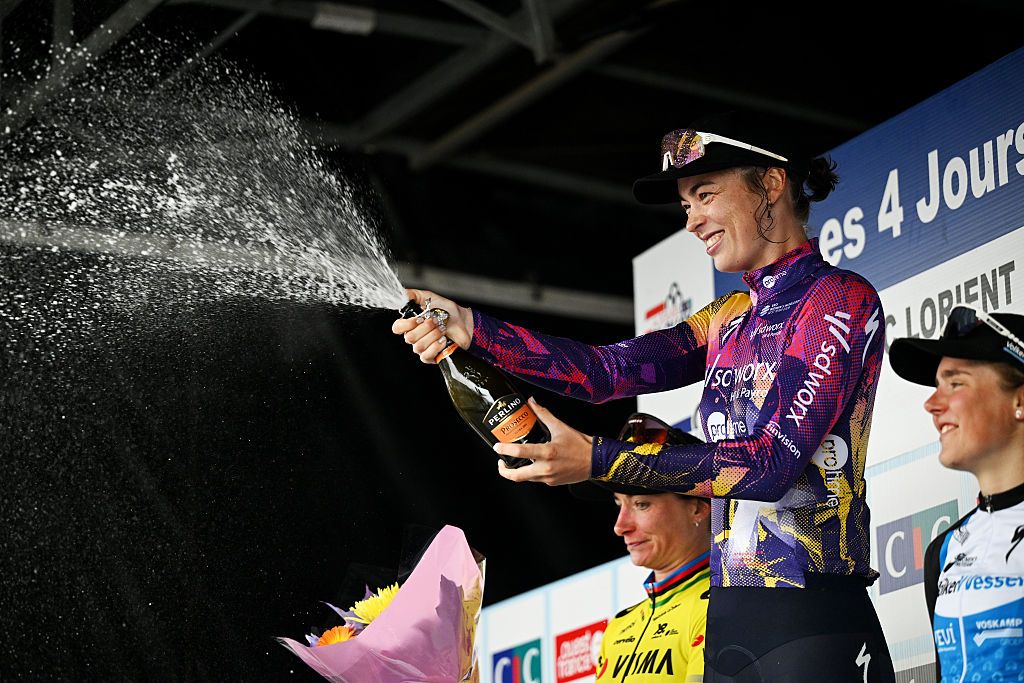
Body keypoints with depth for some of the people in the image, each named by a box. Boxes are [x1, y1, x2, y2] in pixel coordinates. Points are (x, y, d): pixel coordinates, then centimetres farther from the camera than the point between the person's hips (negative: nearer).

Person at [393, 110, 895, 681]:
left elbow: (774, 462, -17)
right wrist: (468, 329, -7)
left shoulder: (841, 298, -6)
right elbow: (611, 370, 5)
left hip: (813, 629, -7)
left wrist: (596, 459, -22)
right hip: (730, 626, 7)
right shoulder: (731, 318, 17)